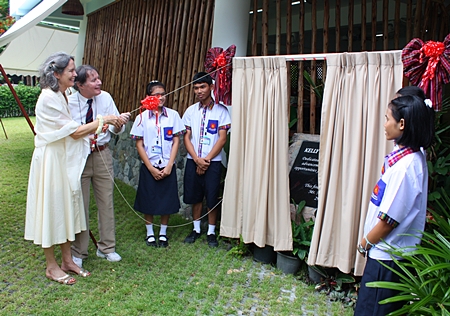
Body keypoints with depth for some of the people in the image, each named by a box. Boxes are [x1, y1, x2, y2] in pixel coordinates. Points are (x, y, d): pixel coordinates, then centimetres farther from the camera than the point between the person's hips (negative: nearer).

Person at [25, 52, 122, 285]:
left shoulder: (62, 96, 10)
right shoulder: (48, 98, -18)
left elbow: (72, 131, 5)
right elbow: (74, 132, -17)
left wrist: (99, 126, -4)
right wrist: (102, 120, -12)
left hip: (65, 159, 9)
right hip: (50, 160, -9)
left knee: (66, 207, 13)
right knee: (51, 208, 3)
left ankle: (67, 261, 26)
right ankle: (51, 266, 18)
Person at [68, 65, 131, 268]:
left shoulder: (105, 98, -5)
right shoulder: (69, 103, -12)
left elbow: (115, 129, -1)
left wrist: (119, 123, -24)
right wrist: (84, 142, -23)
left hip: (102, 155, 3)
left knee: (106, 202, 11)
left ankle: (106, 247, 29)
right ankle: (78, 252, 26)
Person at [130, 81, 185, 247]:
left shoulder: (173, 115, -2)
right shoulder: (143, 117, -3)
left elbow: (176, 141, -1)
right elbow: (139, 144, -2)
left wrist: (169, 166, -8)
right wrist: (151, 168, -7)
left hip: (167, 167, 0)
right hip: (149, 167, 0)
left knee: (167, 200, 8)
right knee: (149, 201, 9)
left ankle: (163, 233, 26)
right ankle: (150, 233, 27)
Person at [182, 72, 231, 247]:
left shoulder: (221, 110, -3)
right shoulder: (191, 110, 5)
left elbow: (222, 139, -7)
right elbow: (187, 137, 3)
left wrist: (207, 160, -11)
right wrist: (197, 159, -10)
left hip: (213, 162, -3)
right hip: (193, 161, 3)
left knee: (211, 197, 3)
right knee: (195, 196, 12)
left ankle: (211, 232, 20)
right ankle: (196, 229, 28)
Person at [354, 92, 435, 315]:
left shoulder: (405, 166, -27)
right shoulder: (413, 154, -1)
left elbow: (389, 219, -23)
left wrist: (365, 243, -7)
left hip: (388, 256, -9)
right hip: (391, 251, 9)